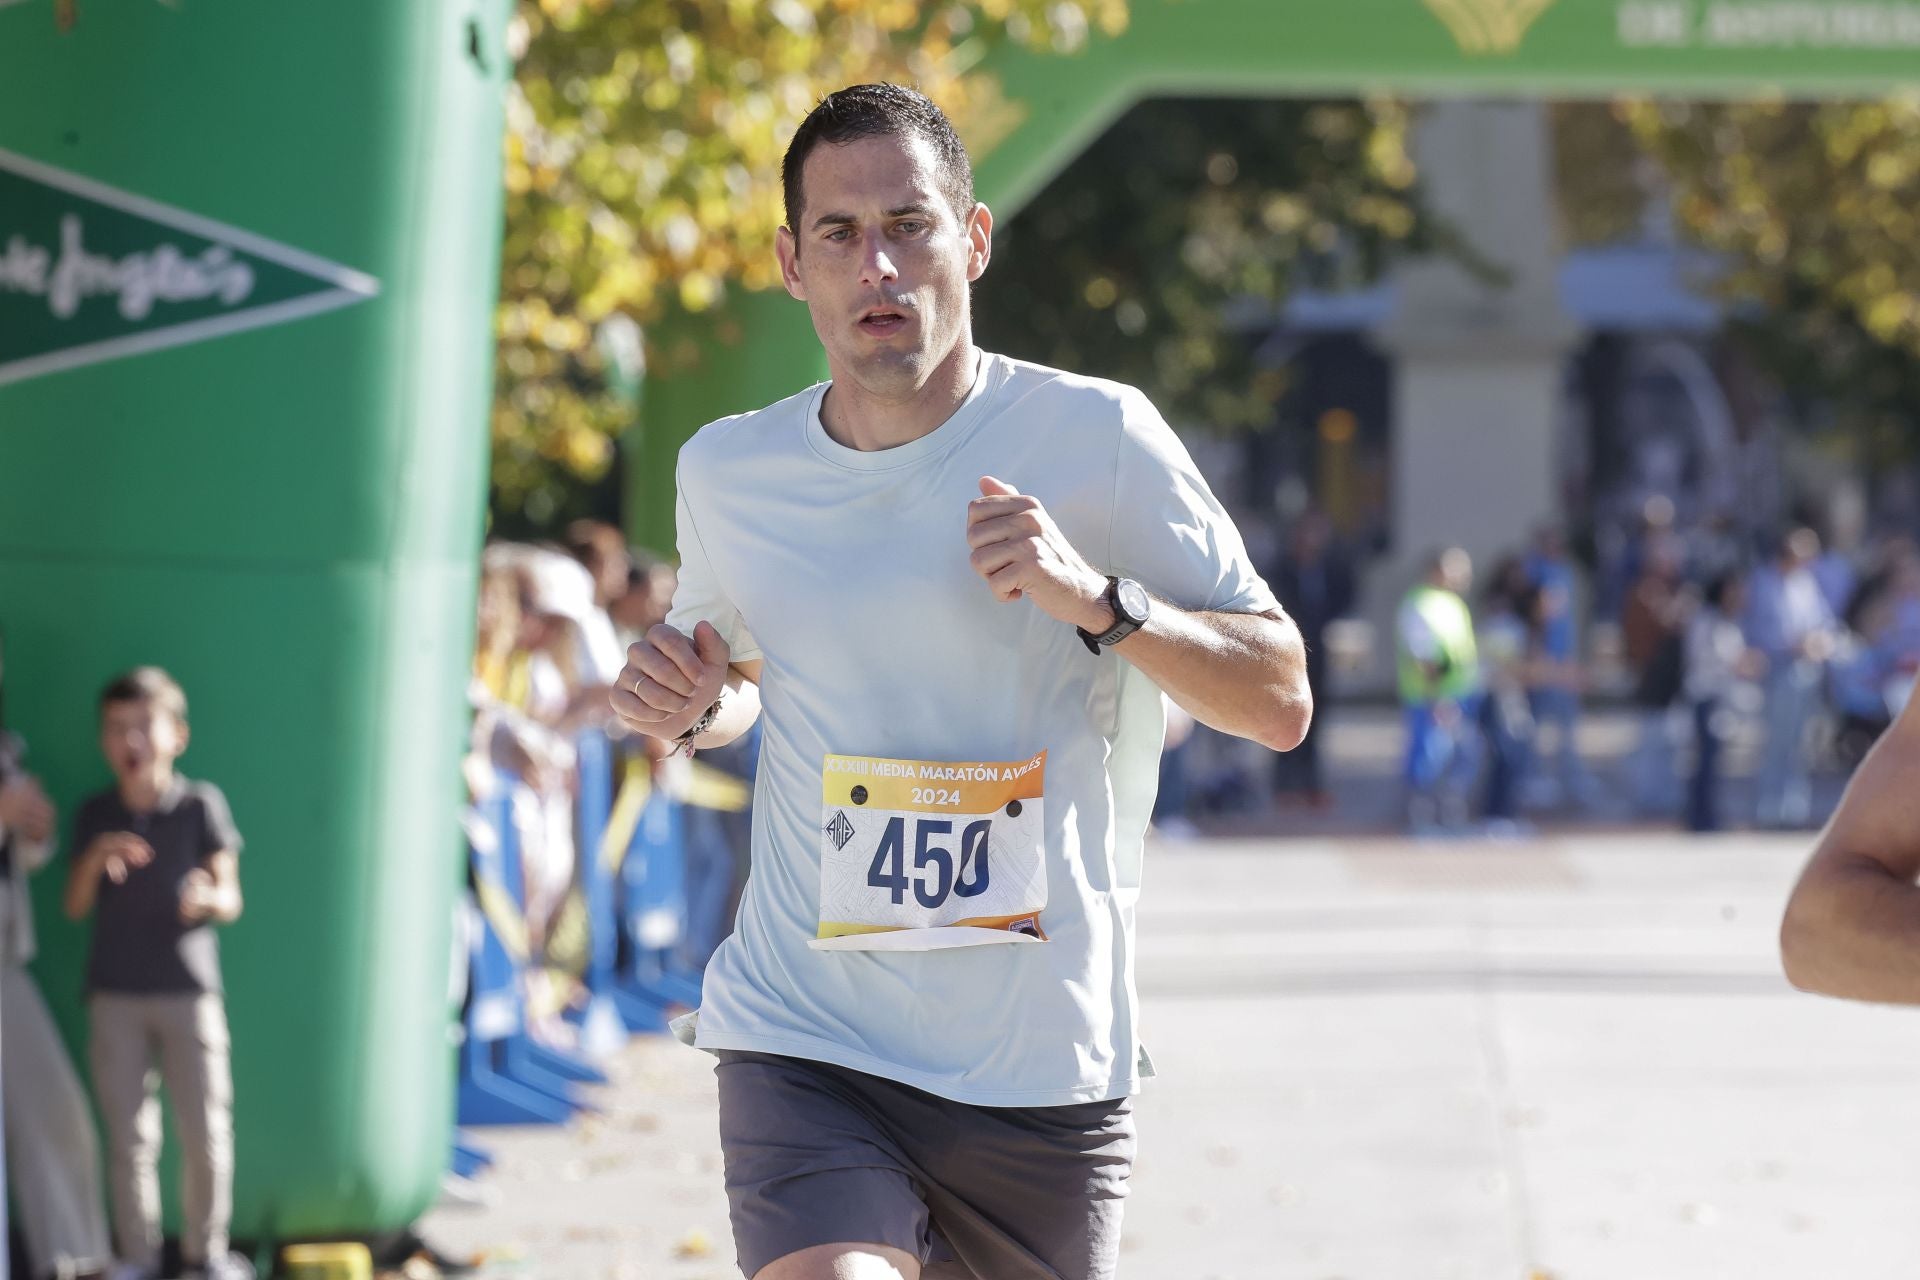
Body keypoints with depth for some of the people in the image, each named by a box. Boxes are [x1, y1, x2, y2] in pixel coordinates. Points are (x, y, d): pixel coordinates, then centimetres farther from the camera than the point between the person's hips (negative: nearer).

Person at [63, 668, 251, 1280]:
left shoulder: (200, 804, -2)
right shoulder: (96, 814, 5)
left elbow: (230, 899, -3)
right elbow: (75, 907, 2)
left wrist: (210, 897, -27)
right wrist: (95, 860, -18)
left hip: (188, 988, -2)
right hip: (114, 995, 2)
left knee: (207, 1132, -2)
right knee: (129, 1135, 3)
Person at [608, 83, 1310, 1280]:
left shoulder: (1096, 438, -6)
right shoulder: (728, 474, 5)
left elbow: (1281, 703, -3)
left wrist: (1097, 600, -19)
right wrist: (698, 708, 1)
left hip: (1045, 1068, 0)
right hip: (804, 1044, 1)